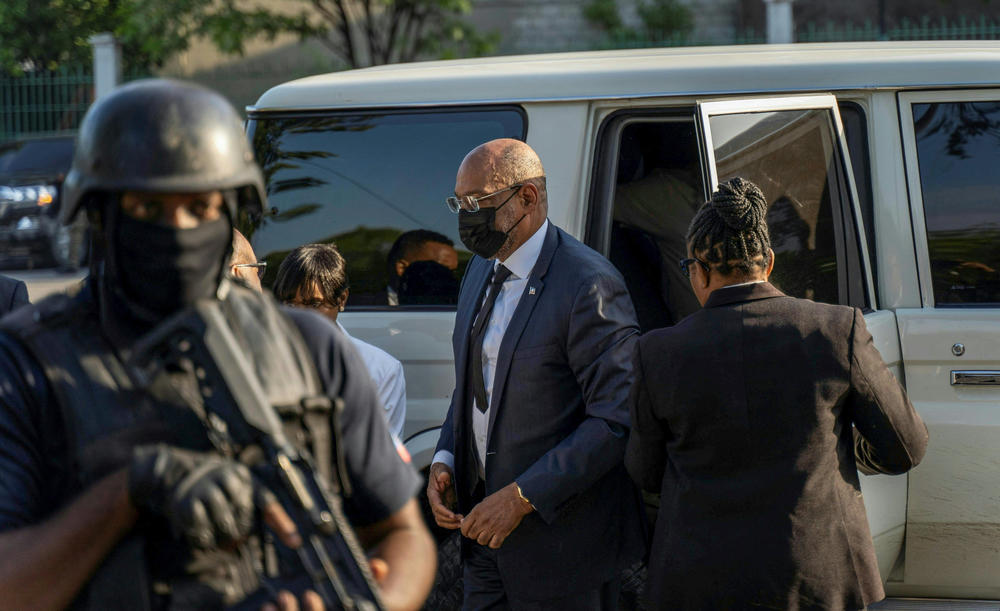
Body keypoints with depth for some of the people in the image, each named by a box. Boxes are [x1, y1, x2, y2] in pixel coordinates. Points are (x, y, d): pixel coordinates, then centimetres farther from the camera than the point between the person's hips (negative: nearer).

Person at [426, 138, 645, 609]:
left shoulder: (589, 285, -18)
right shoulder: (482, 270, 9)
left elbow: (617, 420, -21)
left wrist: (522, 497, -22)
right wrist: (444, 461, 3)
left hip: (563, 537, -7)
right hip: (486, 524, 7)